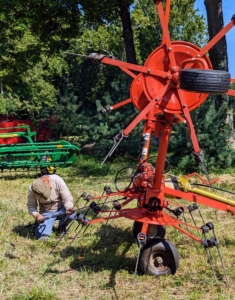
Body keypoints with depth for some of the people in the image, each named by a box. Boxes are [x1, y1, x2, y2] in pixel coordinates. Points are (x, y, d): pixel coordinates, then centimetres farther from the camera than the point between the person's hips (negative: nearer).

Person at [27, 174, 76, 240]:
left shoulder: (57, 181, -24)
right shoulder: (32, 189, -19)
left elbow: (67, 197, -21)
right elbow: (31, 206, -11)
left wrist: (69, 208, -41)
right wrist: (37, 215, -32)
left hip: (60, 209, 0)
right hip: (46, 212, 0)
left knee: (71, 215, -33)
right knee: (42, 237, -18)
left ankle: (62, 227, 3)